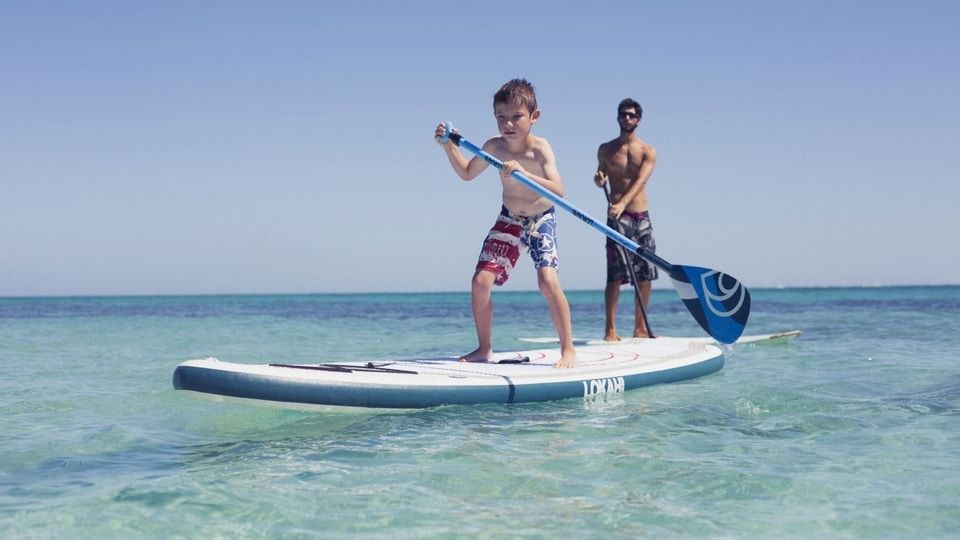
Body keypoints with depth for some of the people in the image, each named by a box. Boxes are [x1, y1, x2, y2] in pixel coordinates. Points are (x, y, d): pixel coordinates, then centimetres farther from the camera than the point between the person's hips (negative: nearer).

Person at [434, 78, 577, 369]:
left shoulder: (539, 149, -25)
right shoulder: (494, 147, -11)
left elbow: (558, 190, -38)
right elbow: (467, 173, 9)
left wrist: (524, 173, -51)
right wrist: (449, 146, -5)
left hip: (541, 218, -5)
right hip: (509, 219, 5)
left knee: (548, 282, -22)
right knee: (480, 282, -5)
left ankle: (568, 350, -10)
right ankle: (484, 349, 12)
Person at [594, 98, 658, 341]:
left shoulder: (648, 151, 5)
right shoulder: (606, 150, 8)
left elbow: (640, 181, -11)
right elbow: (601, 180, 18)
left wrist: (623, 203, -27)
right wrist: (598, 179, -8)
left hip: (642, 217, 2)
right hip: (617, 217, -2)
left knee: (645, 274, 3)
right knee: (616, 274, -11)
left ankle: (640, 328, 12)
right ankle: (610, 328, -9)